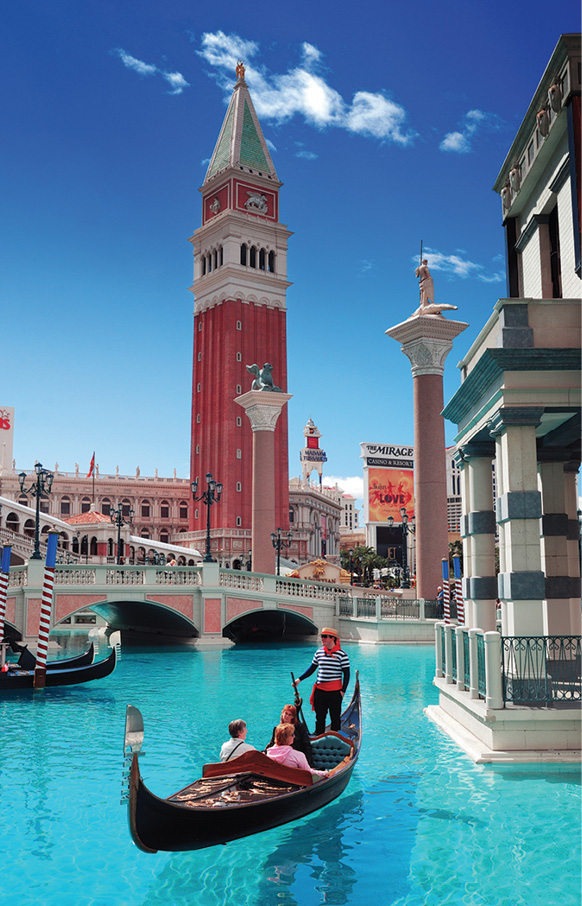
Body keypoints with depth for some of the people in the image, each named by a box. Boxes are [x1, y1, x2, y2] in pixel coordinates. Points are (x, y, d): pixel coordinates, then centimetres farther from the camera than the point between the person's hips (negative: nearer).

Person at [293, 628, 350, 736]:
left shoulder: (341, 654, -8)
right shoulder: (319, 652, 6)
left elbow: (346, 674, -4)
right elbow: (312, 669, 15)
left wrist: (343, 690, -8)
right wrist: (299, 679, 7)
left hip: (335, 691, -4)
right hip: (320, 690, 4)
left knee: (335, 718, 7)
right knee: (319, 717, 11)